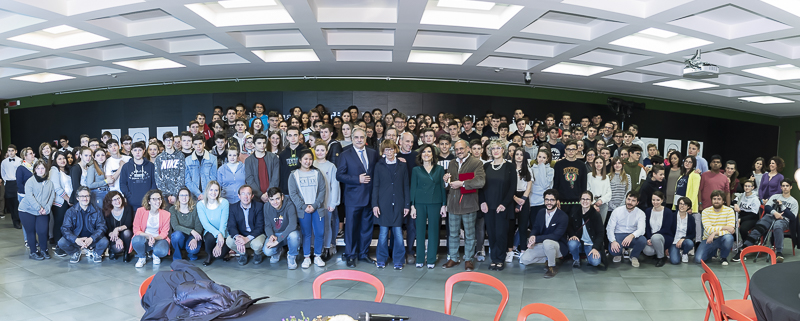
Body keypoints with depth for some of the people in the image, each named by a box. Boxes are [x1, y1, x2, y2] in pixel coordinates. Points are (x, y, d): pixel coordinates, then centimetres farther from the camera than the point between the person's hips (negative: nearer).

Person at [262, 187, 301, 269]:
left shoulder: (289, 206, -24)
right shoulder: (266, 207, -7)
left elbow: (292, 225, -35)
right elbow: (267, 225, 1)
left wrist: (278, 240, -36)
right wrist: (271, 235, -22)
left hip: (288, 234, -3)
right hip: (275, 234, 3)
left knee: (294, 235, -39)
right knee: (267, 251, -26)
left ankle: (291, 256, -6)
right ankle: (278, 251, 15)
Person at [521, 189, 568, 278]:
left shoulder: (563, 217, -19)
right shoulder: (541, 212, 2)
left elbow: (556, 236, -26)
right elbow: (536, 228, 5)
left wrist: (536, 239, -31)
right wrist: (532, 237, -20)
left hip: (558, 246, -6)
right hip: (542, 245, 6)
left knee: (547, 242, -41)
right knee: (524, 259, -10)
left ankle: (552, 268, -15)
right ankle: (547, 260, 11)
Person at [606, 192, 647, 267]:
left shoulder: (640, 213, -3)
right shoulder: (617, 211, -4)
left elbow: (641, 229, -18)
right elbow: (609, 228, -7)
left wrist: (632, 235, -41)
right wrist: (613, 241, -27)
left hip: (632, 237, 1)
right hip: (618, 235, -1)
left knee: (643, 241, -33)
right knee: (613, 250, -33)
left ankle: (634, 256, 3)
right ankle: (619, 254, 11)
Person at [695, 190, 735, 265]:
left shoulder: (729, 210, -6)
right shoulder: (706, 211, -5)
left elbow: (731, 229, -17)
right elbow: (708, 229, -17)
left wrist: (715, 233, -29)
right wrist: (724, 227, -29)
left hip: (722, 238, -1)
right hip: (708, 239, 1)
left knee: (728, 237, -38)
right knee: (698, 259, -19)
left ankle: (723, 257, -4)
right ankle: (713, 251, 19)